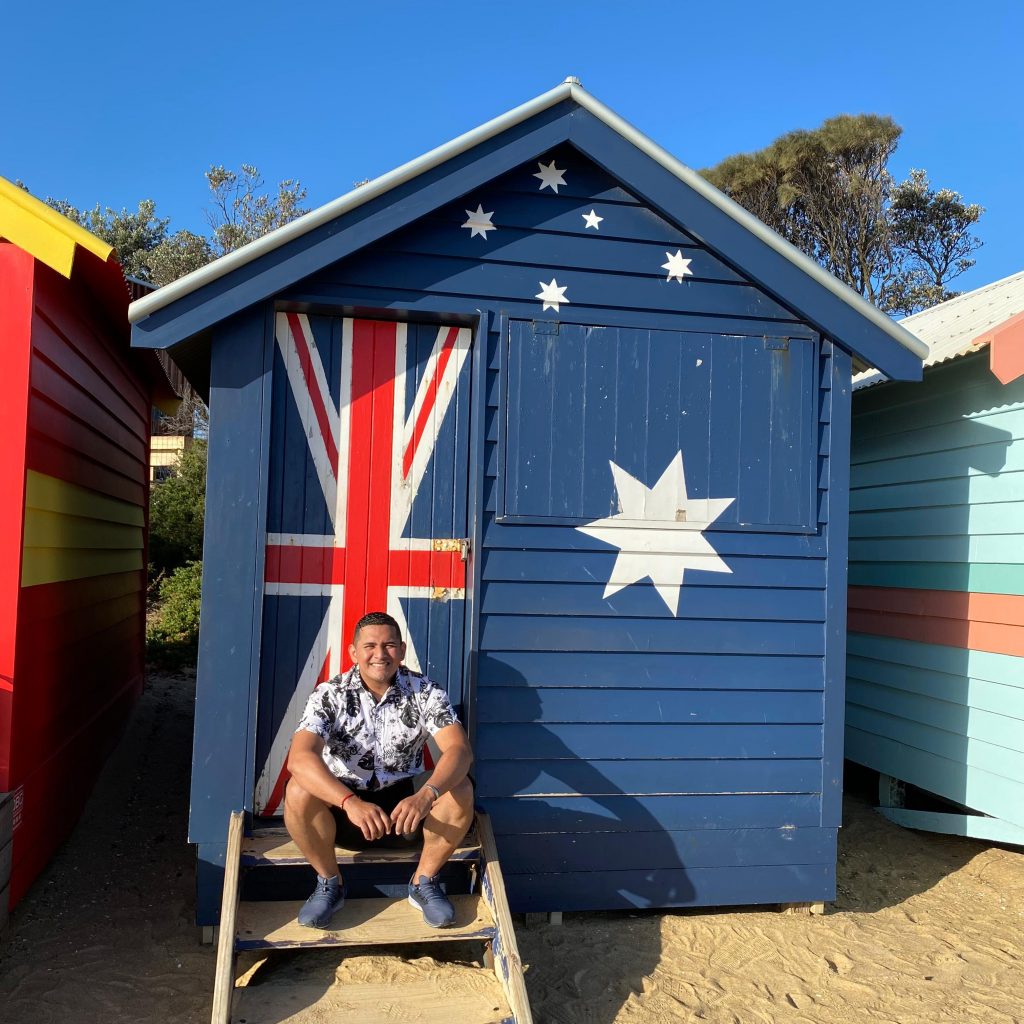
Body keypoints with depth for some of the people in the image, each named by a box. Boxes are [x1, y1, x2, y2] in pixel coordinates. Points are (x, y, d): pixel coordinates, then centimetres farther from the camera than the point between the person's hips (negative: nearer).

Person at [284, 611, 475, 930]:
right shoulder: (329, 695, -14)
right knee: (299, 792, -30)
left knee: (460, 789, -26)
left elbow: (459, 750, -23)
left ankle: (424, 882, -2)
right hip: (343, 807, 0)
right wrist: (351, 802, -45)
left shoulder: (425, 692, -10)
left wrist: (426, 795, -44)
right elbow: (299, 758, -30)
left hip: (405, 804, 1)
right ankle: (329, 883, -4)